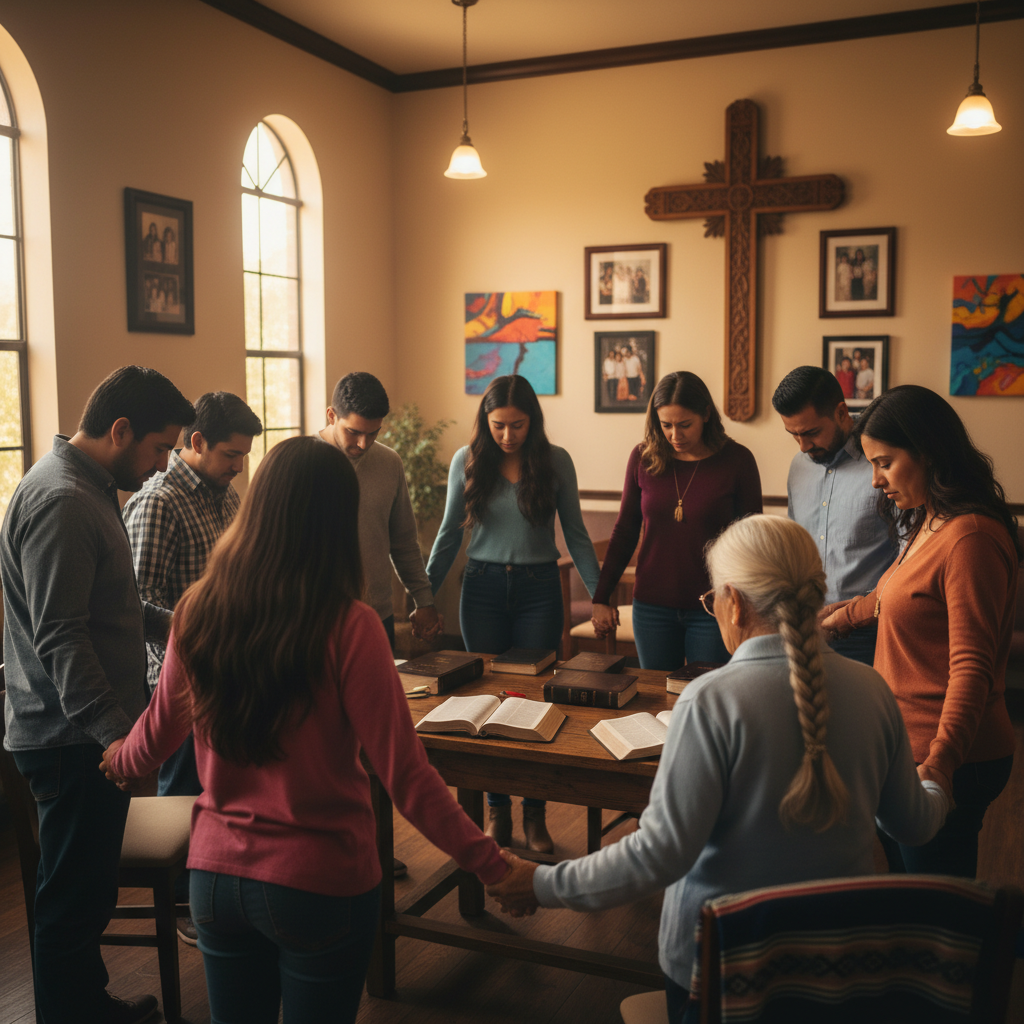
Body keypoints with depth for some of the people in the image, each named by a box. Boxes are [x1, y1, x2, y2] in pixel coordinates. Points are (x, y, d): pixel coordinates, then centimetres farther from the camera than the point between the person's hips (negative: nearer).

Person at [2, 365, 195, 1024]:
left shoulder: (88, 489, 13)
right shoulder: (61, 501, -20)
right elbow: (60, 641, -26)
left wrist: (161, 623, 14)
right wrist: (117, 732, -31)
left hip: (94, 733, 10)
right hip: (75, 741, -10)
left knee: (88, 891, 22)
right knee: (73, 901, 3)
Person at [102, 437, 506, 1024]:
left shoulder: (199, 612, -8)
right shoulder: (347, 628, -21)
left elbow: (158, 734, 8)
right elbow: (405, 777, -20)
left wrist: (118, 761, 30)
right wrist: (493, 866, -12)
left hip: (215, 871, 4)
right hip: (321, 884, -4)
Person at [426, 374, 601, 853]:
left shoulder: (555, 462, -2)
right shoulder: (467, 461, 0)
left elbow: (575, 534, 4)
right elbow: (449, 534, 7)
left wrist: (599, 594, -2)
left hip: (538, 588, -1)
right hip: (483, 587, 1)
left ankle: (534, 814, 15)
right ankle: (496, 810, 19)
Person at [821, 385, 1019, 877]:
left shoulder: (971, 537, -19)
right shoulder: (926, 525, 13)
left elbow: (972, 667, -24)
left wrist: (938, 766, -31)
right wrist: (848, 612, 45)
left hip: (948, 764, -10)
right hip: (904, 747, 10)